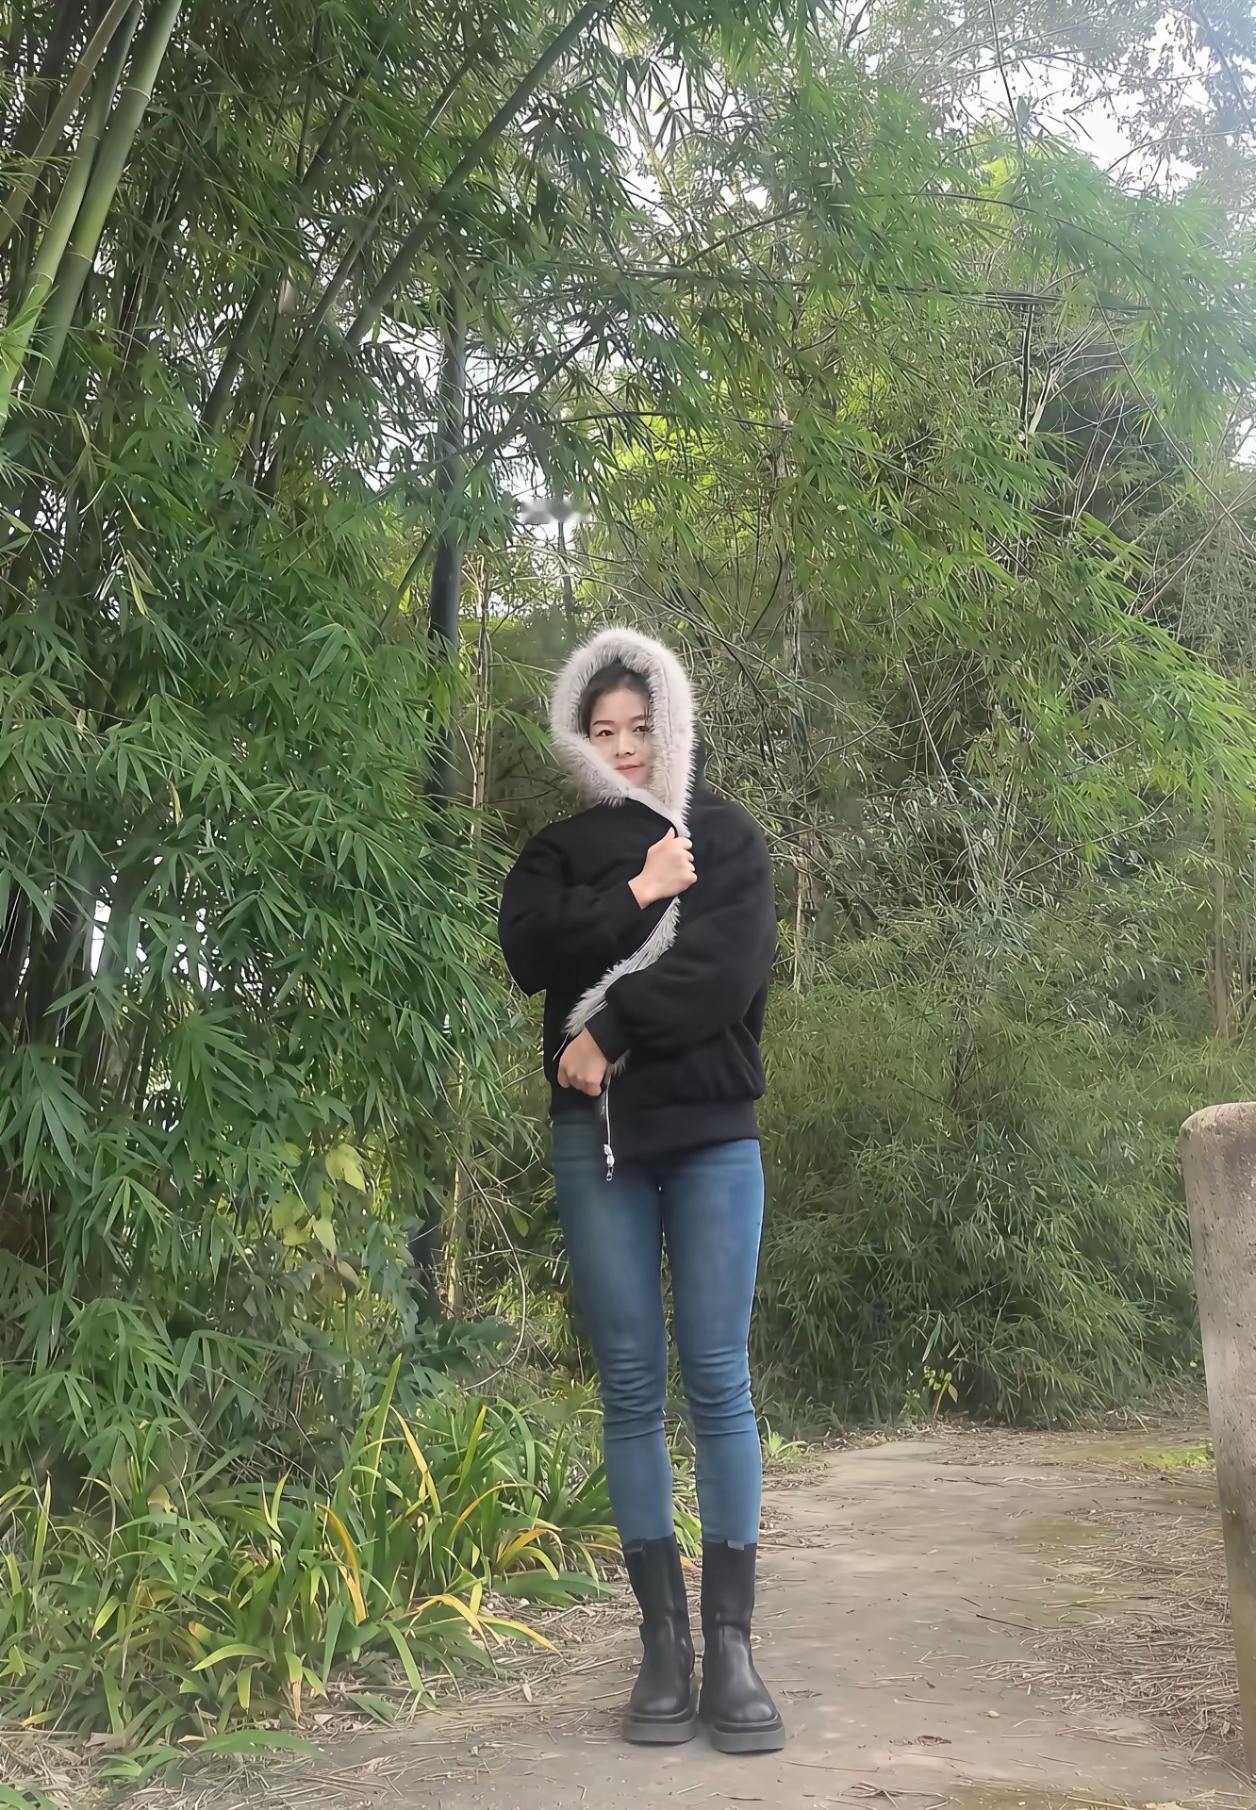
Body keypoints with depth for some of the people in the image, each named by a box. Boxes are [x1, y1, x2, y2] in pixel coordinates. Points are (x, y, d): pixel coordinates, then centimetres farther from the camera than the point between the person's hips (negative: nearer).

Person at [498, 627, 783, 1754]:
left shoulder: (728, 839, 9)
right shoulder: (560, 849, 15)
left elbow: (728, 972, -8)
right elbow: (530, 951, -5)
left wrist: (611, 1035, -10)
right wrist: (638, 897, -8)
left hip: (711, 1132, -1)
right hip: (598, 1138, 2)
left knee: (718, 1379, -3)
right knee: (632, 1384, 1)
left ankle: (731, 1641, 1)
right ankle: (664, 1639, 7)